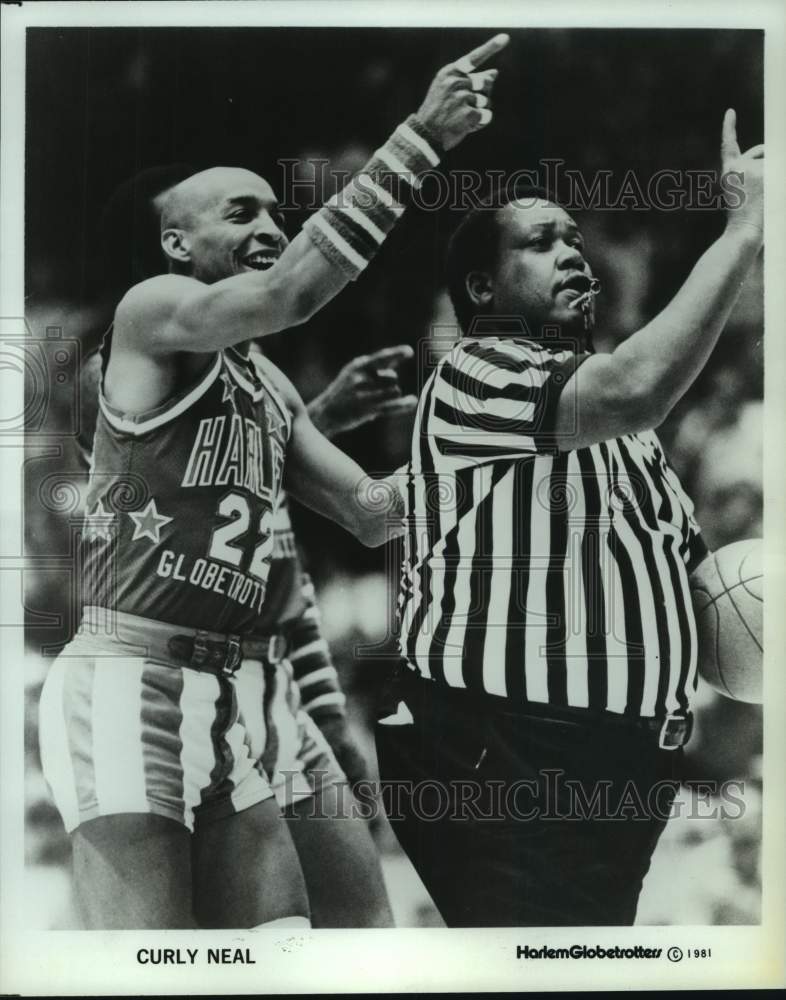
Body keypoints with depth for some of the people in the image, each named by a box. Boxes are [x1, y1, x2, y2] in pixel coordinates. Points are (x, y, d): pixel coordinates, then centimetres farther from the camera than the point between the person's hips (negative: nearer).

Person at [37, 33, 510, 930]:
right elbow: (288, 292, -25)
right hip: (123, 682, -8)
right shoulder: (152, 313, -5)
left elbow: (372, 513, 18)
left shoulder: (273, 390, 18)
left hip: (227, 697, 8)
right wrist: (421, 137, -26)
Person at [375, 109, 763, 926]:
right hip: (499, 752, -9)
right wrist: (743, 229, -21)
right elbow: (636, 389, -27)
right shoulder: (473, 377, -9)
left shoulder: (607, 418, 21)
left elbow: (687, 560, 25)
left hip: (610, 755, 9)